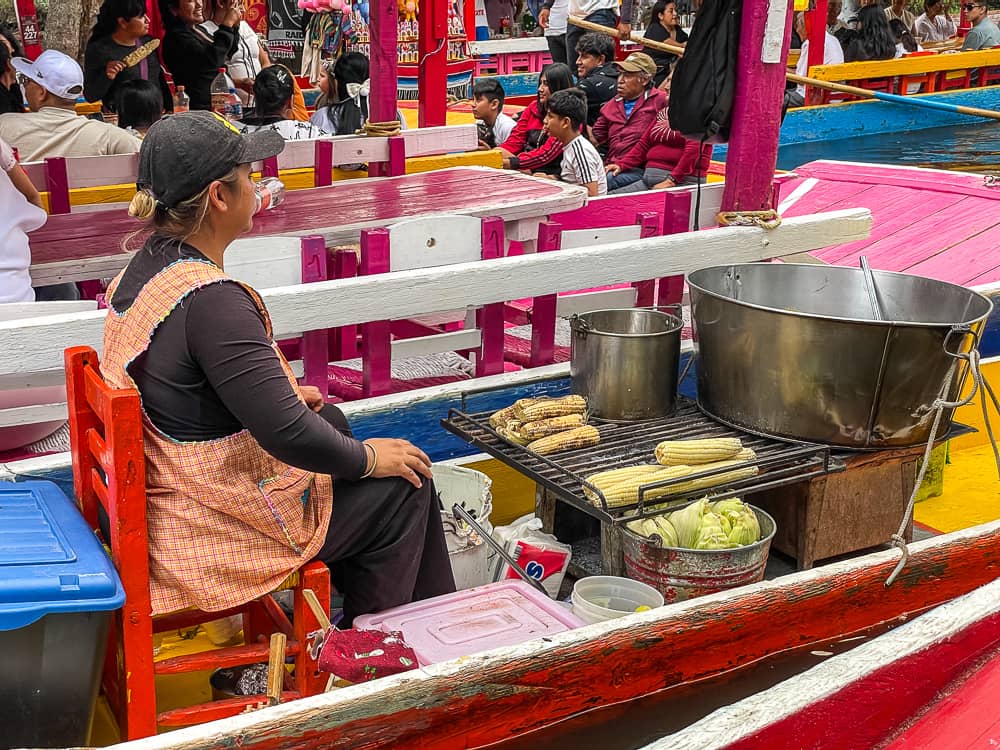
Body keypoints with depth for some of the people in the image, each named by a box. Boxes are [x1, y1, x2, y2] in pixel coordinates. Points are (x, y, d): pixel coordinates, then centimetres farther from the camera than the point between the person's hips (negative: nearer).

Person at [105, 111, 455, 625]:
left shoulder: (145, 266, 1)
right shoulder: (211, 299, -30)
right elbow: (289, 435, -30)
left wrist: (281, 393, 18)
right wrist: (368, 458, -13)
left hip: (170, 490, 10)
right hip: (220, 523, -10)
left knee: (329, 418, 26)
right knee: (404, 485, 5)